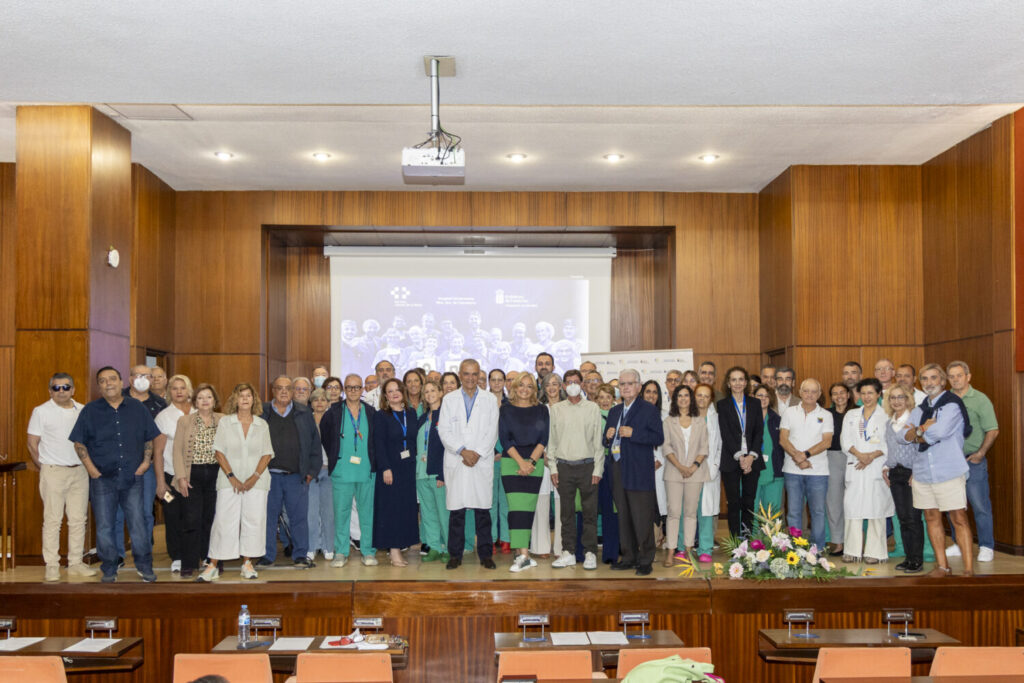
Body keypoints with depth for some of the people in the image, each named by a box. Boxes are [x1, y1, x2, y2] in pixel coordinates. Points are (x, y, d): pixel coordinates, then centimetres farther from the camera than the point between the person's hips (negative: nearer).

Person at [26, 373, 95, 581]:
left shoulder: (82, 411, 10)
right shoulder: (41, 411, -1)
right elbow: (32, 443, -1)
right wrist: (43, 467, -2)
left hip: (79, 471, 4)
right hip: (54, 472, -4)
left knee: (79, 519, 6)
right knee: (52, 520, -2)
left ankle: (76, 563, 14)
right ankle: (51, 566, 4)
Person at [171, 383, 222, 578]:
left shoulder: (224, 421, 8)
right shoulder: (184, 421, 7)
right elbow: (177, 450, 3)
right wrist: (181, 476, -6)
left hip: (216, 474, 1)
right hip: (192, 475, -1)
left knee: (211, 519, 3)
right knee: (191, 520, -5)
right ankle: (189, 564, 2)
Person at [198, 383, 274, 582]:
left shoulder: (262, 424, 7)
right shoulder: (225, 422, 4)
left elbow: (267, 454, 5)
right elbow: (219, 452, 0)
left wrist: (254, 477, -8)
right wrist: (232, 477, -9)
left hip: (256, 481, 1)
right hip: (230, 481, -1)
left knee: (254, 521, 1)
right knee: (224, 521, -4)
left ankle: (247, 563, 13)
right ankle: (213, 565, 3)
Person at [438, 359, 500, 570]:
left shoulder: (490, 399, 9)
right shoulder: (449, 400, 9)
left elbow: (492, 432, 4)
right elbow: (444, 431, 2)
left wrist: (478, 454, -8)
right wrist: (462, 451, -10)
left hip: (482, 462, 0)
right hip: (455, 463, 0)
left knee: (483, 509, 0)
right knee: (456, 510, 1)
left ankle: (485, 555, 8)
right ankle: (455, 555, 9)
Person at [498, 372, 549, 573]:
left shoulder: (541, 410, 10)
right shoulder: (505, 410, 6)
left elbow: (544, 438, 4)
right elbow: (504, 439, -1)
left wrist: (531, 462, -9)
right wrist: (521, 462, -10)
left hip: (535, 464, 2)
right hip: (511, 463, -2)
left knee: (528, 508, 1)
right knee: (517, 507, -10)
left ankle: (520, 553, 6)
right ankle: (523, 556, -13)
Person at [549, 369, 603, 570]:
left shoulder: (592, 408, 4)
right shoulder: (556, 409, 8)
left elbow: (598, 440, 3)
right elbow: (552, 439, 9)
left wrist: (598, 469, -3)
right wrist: (553, 467, 2)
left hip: (587, 465, -1)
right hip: (564, 466, 1)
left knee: (589, 512, 0)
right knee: (567, 512, 5)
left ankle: (590, 553, 8)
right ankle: (568, 552, 13)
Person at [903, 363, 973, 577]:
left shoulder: (952, 404, -5)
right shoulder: (920, 409, 15)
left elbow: (939, 432, -18)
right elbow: (905, 435, 5)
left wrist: (918, 432, -2)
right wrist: (925, 431, -10)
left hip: (949, 470, -6)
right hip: (923, 471, 6)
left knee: (959, 518, -5)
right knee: (932, 518, 9)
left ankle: (968, 569, -2)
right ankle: (942, 566, 19)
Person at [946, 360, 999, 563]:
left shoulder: (980, 400, -4)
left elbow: (993, 430, -5)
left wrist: (980, 453, -11)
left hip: (973, 460, -4)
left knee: (980, 505, -2)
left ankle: (986, 547, 8)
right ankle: (959, 544, 22)